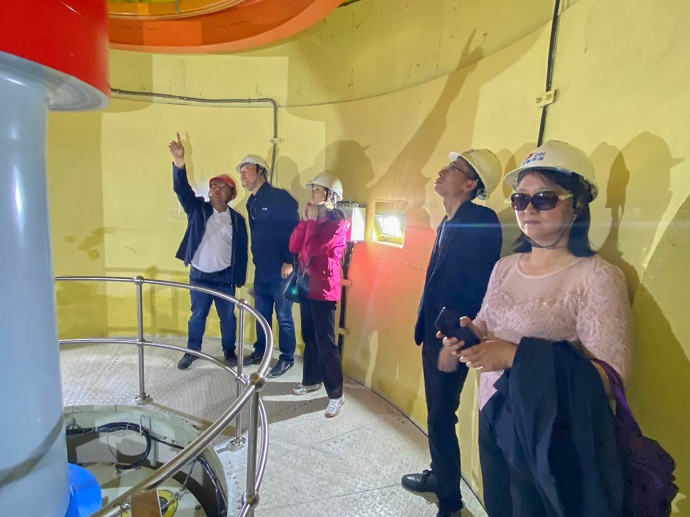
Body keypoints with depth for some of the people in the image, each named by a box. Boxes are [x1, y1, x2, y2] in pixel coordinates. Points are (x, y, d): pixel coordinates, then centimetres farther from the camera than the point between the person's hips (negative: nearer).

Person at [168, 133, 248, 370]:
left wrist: (239, 278, -1)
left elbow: (241, 250, 1)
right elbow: (182, 189, -15)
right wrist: (179, 163, -31)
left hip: (225, 277, 0)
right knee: (197, 316, 13)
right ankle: (192, 351, 31)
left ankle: (229, 350, 31)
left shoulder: (237, 219, 0)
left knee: (228, 317, 11)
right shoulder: (197, 209, 1)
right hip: (199, 275, 0)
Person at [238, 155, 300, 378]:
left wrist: (289, 262, -20)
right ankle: (260, 352, 34)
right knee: (262, 315, 18)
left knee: (284, 317, 3)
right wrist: (257, 261, 18)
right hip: (261, 270, 8)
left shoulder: (280, 197, -12)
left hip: (280, 270, -8)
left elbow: (294, 230, -17)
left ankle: (287, 358, 18)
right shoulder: (251, 203, 13)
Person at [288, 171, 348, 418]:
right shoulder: (313, 219, 13)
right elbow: (294, 247, 5)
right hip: (307, 286, 8)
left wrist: (312, 220, -12)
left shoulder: (337, 223, -12)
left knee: (326, 343, -4)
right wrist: (305, 220, -2)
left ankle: (336, 395, 7)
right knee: (309, 338, 17)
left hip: (324, 290, -8)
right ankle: (311, 380, 34)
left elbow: (312, 248, -24)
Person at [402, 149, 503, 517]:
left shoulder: (481, 222, -17)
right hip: (434, 333, 9)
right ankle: (439, 476, 44)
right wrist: (425, 323, 14)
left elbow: (479, 289, -22)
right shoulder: (448, 223, 11)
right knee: (437, 414, 23)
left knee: (441, 418, 3)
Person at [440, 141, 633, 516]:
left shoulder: (598, 278, -17)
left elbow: (608, 375, -21)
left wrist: (517, 357, -27)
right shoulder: (505, 267, 2)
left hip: (547, 438, -5)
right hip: (492, 418, 6)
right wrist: (467, 333, -9)